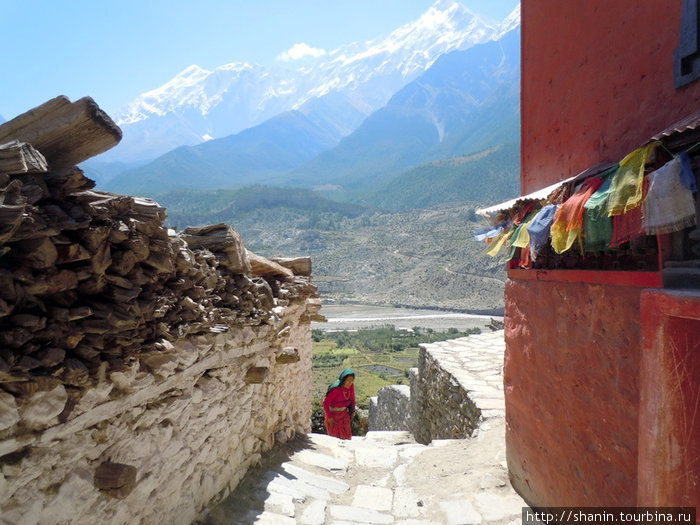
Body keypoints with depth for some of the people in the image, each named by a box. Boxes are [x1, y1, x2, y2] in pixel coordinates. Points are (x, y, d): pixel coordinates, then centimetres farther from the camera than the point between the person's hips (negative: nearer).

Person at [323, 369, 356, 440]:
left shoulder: (351, 386, -11)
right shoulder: (336, 388, -28)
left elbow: (352, 398, 8)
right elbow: (325, 402, -23)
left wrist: (352, 411, 9)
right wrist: (329, 417, -19)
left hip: (344, 412, 6)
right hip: (334, 412, -5)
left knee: (346, 435, 11)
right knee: (335, 435, 3)